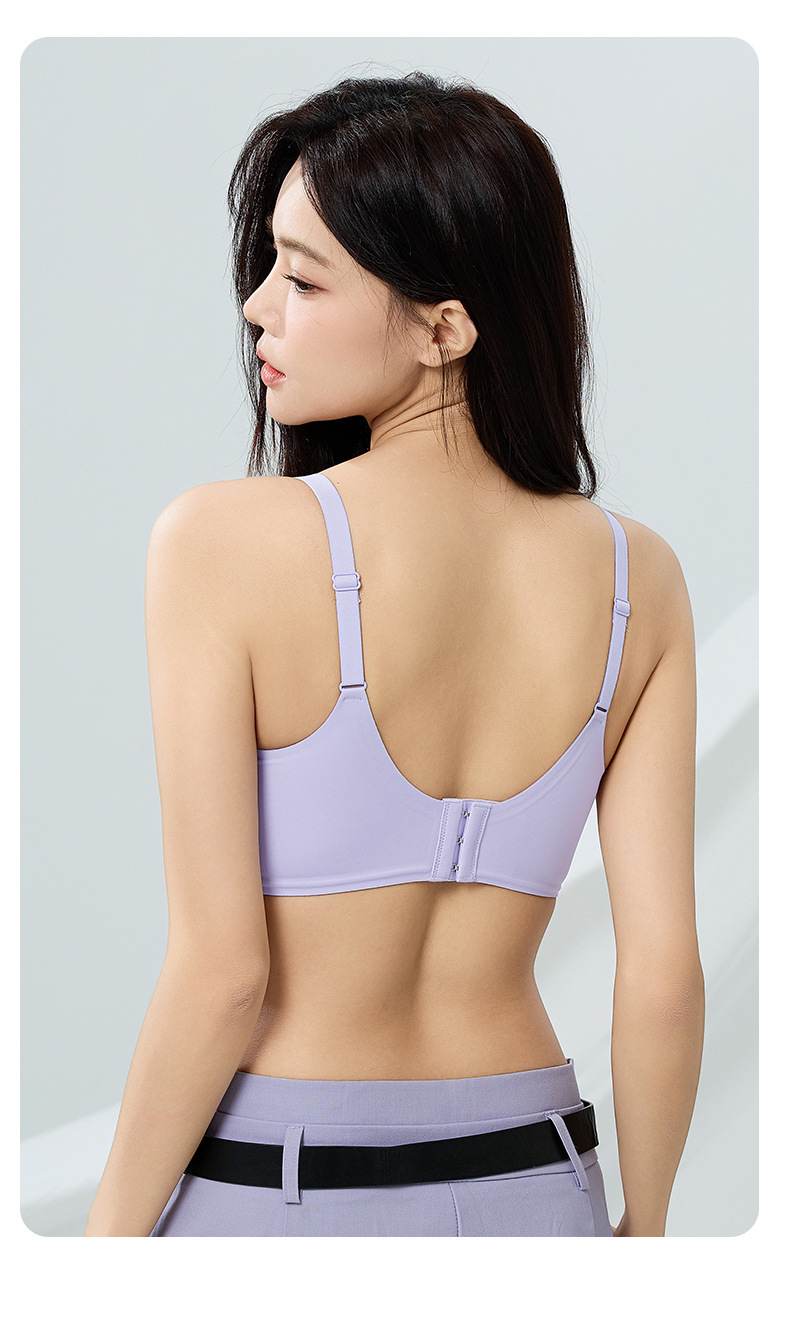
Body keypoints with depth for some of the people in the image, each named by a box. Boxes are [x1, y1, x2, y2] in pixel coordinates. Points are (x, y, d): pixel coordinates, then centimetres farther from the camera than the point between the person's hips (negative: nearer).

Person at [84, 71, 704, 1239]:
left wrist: (109, 1236, -4)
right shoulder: (638, 578, -5)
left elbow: (220, 973, -17)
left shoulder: (222, 543, -17)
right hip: (532, 1188, 4)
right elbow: (665, 975, -4)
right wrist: (643, 1226, 11)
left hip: (271, 1194, -3)